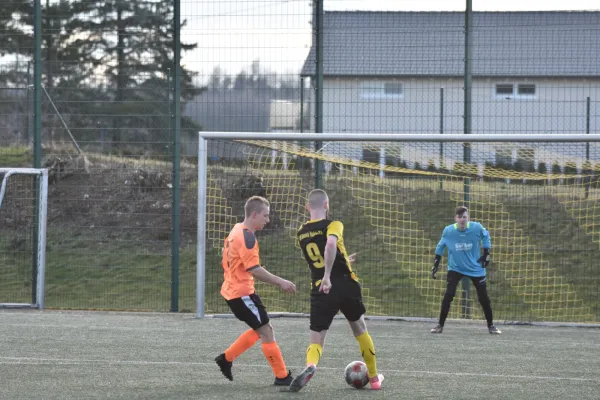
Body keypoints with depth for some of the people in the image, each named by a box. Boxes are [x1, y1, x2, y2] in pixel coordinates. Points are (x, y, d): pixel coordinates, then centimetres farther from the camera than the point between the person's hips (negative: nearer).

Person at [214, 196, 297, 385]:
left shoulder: (237, 231, 12)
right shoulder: (247, 236, -19)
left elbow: (226, 262, 20)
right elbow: (254, 269, -25)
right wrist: (280, 282, -21)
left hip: (232, 290, 10)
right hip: (242, 292, -10)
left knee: (260, 330, 18)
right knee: (266, 331, -4)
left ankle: (226, 359, 20)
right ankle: (282, 377, -1)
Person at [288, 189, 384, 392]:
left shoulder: (301, 234, 11)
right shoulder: (332, 225, -6)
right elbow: (330, 244, -29)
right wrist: (328, 276, -28)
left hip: (320, 291, 2)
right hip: (346, 285, -2)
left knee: (316, 341, 1)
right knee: (360, 330, 22)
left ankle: (310, 366, -34)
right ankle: (374, 378, 33)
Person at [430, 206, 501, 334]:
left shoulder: (477, 228, -17)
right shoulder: (448, 231, -16)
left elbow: (485, 236, 5)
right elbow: (441, 246, 3)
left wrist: (486, 254, 2)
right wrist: (436, 262, 4)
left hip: (476, 269, 1)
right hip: (455, 268, -1)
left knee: (484, 297, 3)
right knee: (448, 295, -16)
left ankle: (491, 325, 21)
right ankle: (440, 325, -5)